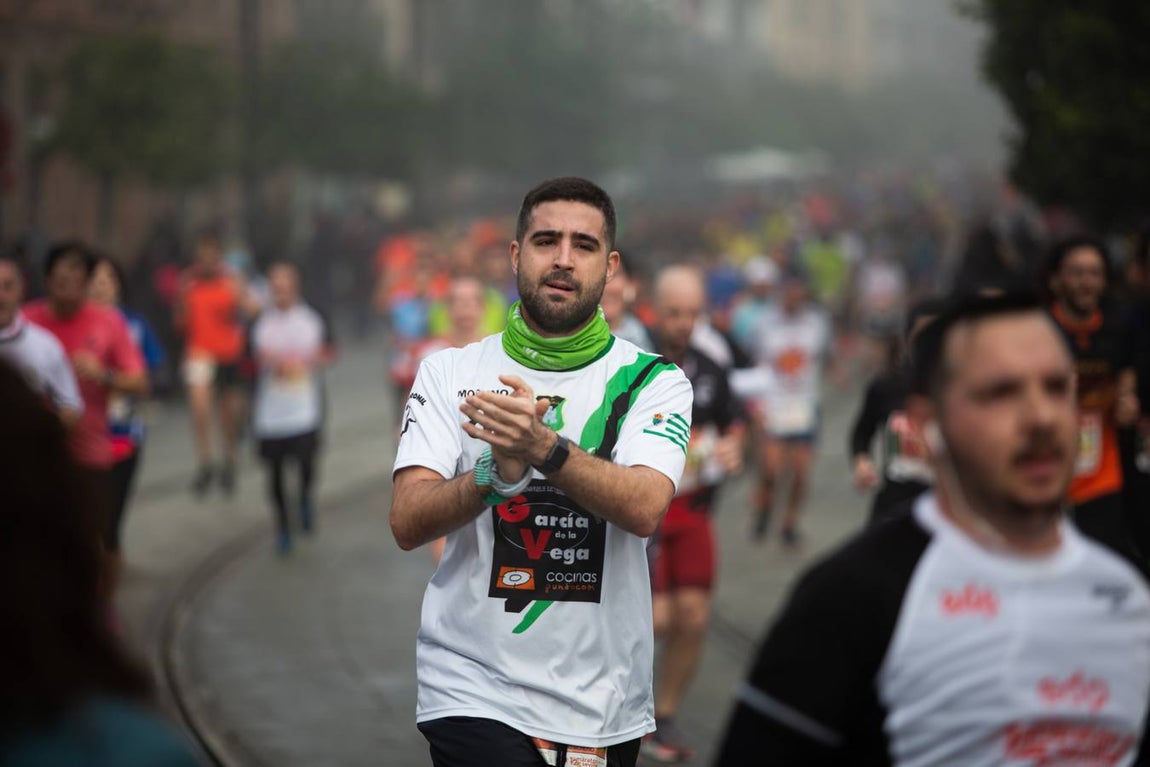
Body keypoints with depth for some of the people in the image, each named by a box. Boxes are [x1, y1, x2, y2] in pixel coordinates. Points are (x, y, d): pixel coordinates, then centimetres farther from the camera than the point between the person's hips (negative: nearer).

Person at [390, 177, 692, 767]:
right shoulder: (449, 372, 3)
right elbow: (406, 524, -7)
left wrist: (543, 448, -32)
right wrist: (496, 474, -25)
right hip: (474, 691, -1)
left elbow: (644, 509, -17)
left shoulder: (654, 381, 0)